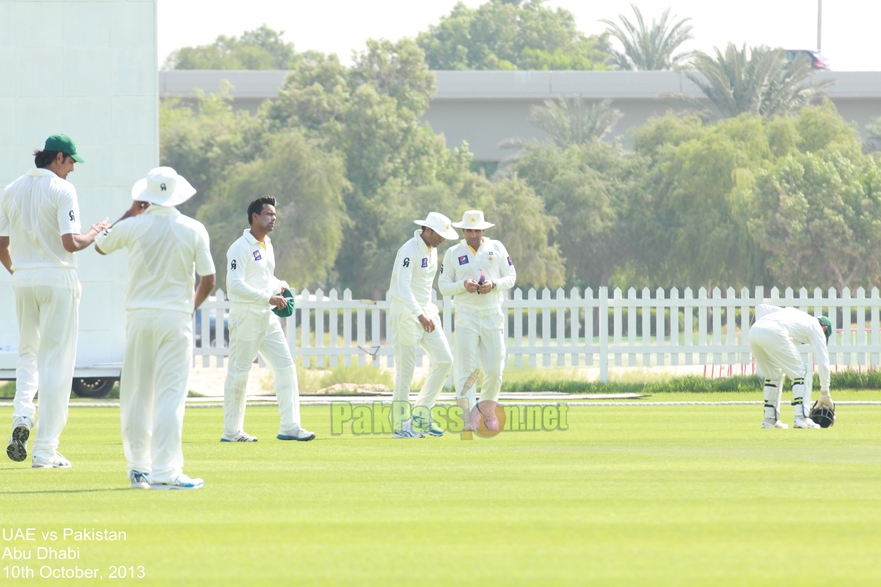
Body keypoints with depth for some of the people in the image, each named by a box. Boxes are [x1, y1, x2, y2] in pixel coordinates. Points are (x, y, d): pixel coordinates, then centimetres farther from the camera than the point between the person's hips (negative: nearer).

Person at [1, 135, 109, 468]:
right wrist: (94, 233, 1)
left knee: (28, 353, 20)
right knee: (56, 362, 0)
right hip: (58, 278, -5)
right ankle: (45, 451, -1)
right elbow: (70, 242, -18)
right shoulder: (62, 190, -9)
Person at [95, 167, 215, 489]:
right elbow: (208, 279, -2)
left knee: (136, 394, 11)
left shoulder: (133, 226, -1)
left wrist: (131, 212, 22)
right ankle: (165, 471, -12)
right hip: (176, 316, -1)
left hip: (139, 316, 2)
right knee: (170, 395, -4)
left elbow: (100, 245, 19)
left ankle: (138, 467, 14)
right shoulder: (193, 230, -3)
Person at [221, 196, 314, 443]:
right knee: (238, 373, -2)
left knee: (285, 367, 3)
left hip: (268, 318, 8)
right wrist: (269, 297, -23)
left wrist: (280, 286, 7)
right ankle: (231, 431, 4)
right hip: (246, 317, -8)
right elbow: (235, 284, -21)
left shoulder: (267, 245, 15)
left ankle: (289, 427, 4)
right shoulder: (240, 248, -12)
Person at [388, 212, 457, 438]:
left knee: (444, 360, 1)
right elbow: (402, 287, -29)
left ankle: (421, 416, 8)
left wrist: (429, 312, 19)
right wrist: (419, 315, -40)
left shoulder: (432, 251, 11)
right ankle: (401, 425, 1)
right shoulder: (409, 250, -17)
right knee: (405, 369, -6)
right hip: (405, 313, -9)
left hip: (426, 312, 9)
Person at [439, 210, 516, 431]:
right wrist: (463, 285, -17)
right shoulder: (453, 253, 4)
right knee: (467, 369, -10)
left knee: (495, 369, 1)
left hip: (493, 316, 2)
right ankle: (470, 416, -13)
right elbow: (443, 286, 3)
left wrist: (494, 285, -14)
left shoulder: (497, 248, 7)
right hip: (466, 317, -1)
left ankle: (488, 409, 25)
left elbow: (511, 277, 7)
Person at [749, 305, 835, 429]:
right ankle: (802, 418, -1)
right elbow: (822, 360, 14)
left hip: (754, 330, 7)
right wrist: (825, 393, 18)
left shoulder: (791, 312, 38)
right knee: (800, 374, 7)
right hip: (774, 333, -7)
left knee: (773, 376, 24)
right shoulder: (816, 327, 21)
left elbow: (761, 307, 29)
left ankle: (769, 419, 22)